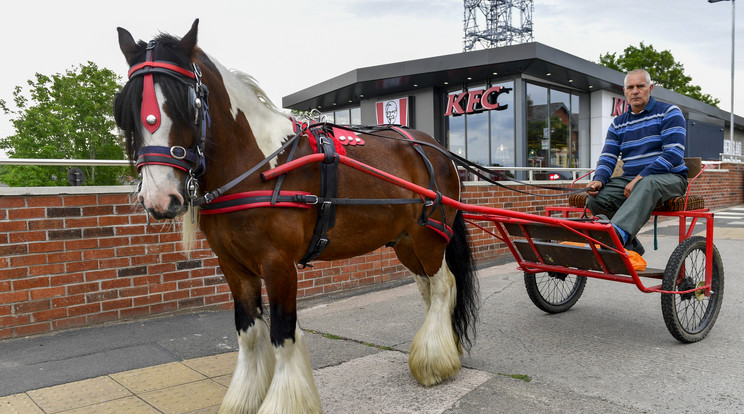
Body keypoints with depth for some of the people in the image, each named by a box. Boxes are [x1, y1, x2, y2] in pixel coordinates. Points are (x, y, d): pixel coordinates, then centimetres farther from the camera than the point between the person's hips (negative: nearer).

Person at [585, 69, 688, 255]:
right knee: (595, 198, -24)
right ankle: (629, 248, -14)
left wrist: (640, 177, -23)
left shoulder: (669, 112, 2)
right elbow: (608, 157, 9)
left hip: (668, 178, -4)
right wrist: (599, 179, -15)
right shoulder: (618, 123, 17)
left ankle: (618, 234, -61)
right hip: (630, 178, 5)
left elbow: (674, 154, -12)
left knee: (647, 184, -41)